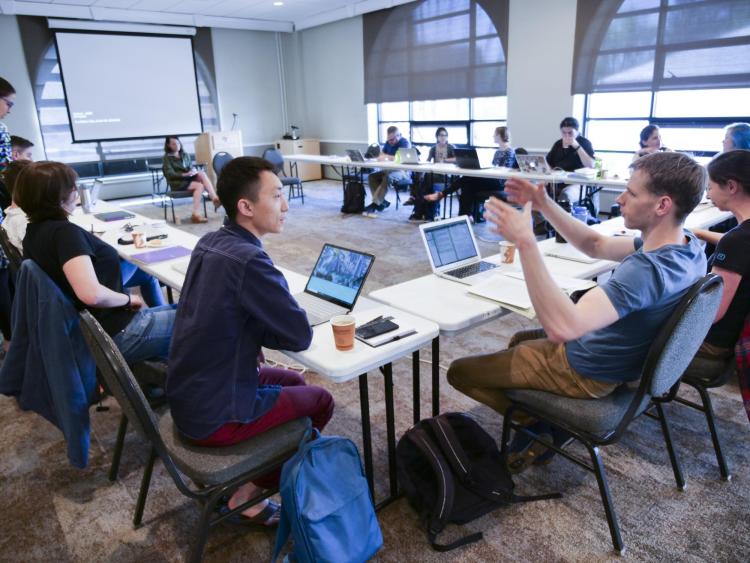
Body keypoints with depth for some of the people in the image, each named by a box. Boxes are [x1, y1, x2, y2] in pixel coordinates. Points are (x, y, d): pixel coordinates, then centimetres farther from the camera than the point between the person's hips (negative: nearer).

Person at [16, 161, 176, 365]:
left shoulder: (34, 231, 4)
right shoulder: (64, 232, -23)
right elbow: (91, 294, -35)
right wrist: (128, 299, -18)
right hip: (114, 334, -10)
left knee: (174, 310, 24)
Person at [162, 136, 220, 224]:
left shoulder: (185, 155, 20)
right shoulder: (167, 157, 3)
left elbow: (191, 167, 17)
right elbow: (170, 174, -8)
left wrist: (193, 171, -10)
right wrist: (184, 174, -23)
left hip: (189, 178, 4)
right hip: (177, 182, -4)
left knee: (202, 174, -28)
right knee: (199, 186, -31)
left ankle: (215, 198, -40)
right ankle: (196, 214, -39)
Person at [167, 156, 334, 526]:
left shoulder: (209, 243, 0)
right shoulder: (249, 260, -28)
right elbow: (300, 335, -20)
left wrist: (250, 335, -1)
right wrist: (258, 333, -4)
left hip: (189, 396, 8)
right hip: (215, 415, -8)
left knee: (293, 381, 25)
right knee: (320, 402, 12)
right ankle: (249, 491, 18)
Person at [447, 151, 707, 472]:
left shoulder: (648, 268, -37)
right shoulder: (686, 244, -6)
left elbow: (561, 327, -48)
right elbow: (596, 245, 5)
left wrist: (526, 242, -47)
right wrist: (544, 205, -7)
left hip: (585, 373, -9)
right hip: (621, 361, 9)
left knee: (459, 371, 1)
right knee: (520, 340, 34)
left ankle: (539, 426, 12)